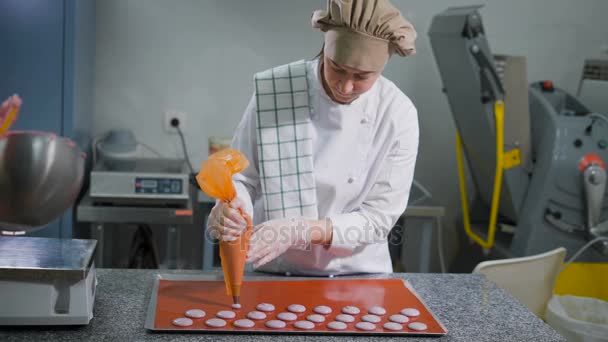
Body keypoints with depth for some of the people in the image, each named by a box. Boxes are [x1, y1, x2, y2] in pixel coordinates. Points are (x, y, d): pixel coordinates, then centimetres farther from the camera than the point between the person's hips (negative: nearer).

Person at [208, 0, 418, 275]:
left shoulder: (398, 115, -12)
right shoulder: (272, 92, -12)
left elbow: (379, 218, -10)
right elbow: (242, 177, -4)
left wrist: (299, 231, -23)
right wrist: (230, 205, -26)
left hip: (356, 274, 0)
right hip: (275, 271, 1)